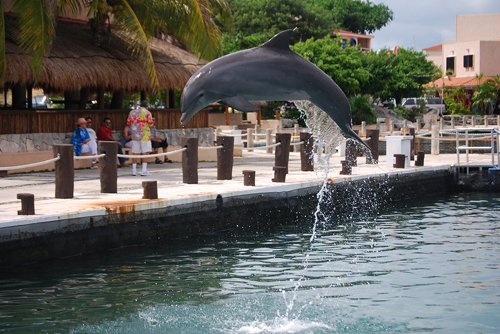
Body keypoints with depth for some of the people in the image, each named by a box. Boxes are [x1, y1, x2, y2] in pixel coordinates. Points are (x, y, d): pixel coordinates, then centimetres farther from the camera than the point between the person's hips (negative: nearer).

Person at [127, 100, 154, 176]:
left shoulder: (132, 112, 8)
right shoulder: (147, 113, -5)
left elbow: (128, 122, 12)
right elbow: (151, 124, -8)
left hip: (135, 135, 4)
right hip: (144, 136, -4)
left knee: (135, 153, 8)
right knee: (145, 153, -1)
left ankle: (134, 170, 10)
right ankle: (144, 171, -4)